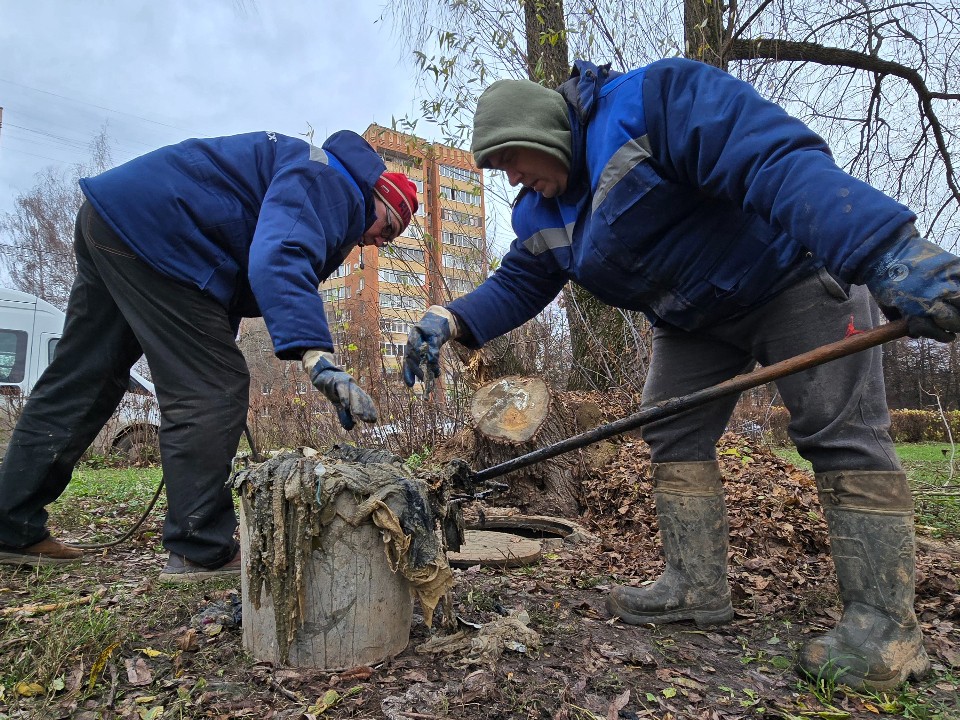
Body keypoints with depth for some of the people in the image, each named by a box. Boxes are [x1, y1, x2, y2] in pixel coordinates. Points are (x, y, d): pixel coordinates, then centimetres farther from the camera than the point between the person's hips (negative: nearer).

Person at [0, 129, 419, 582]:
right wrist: (316, 357, -42)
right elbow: (279, 257, -32)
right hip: (150, 229, -11)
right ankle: (202, 553, -6)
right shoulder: (327, 181, -10)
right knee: (213, 389, -11)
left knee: (78, 386, 13)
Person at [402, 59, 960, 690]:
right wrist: (451, 321, -14)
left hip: (796, 274, -7)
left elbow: (781, 160, -36)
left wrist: (887, 247, -48)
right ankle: (698, 586, 11)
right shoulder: (540, 214, 0)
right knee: (673, 436, 2)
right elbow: (517, 286, 5)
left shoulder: (657, 98, -25)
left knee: (841, 432, -10)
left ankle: (885, 621, -1)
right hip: (695, 319, 8)